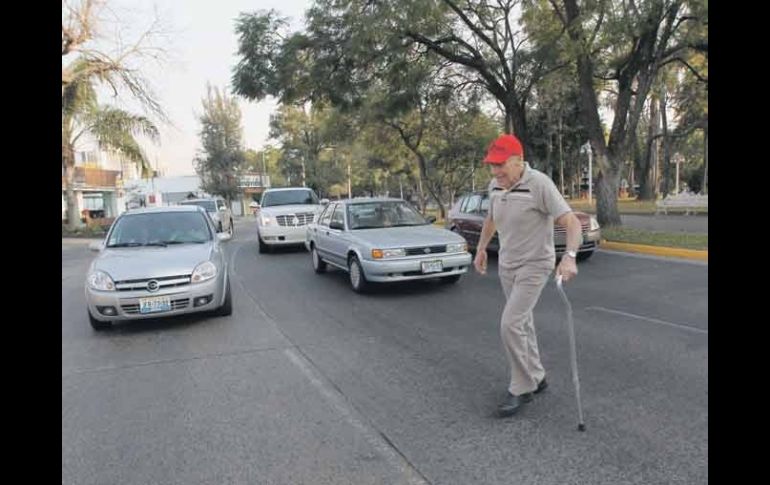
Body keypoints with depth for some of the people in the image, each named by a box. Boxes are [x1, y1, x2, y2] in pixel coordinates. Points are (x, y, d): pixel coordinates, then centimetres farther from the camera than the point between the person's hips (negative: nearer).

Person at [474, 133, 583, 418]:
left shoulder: (540, 184, -22)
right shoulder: (495, 186, 0)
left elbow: (572, 222, -25)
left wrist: (570, 257, -40)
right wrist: (481, 248, 22)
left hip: (534, 266, -7)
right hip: (506, 265, 7)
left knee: (510, 324, -14)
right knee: (521, 323, 15)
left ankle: (521, 388, 3)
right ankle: (535, 378, 32)